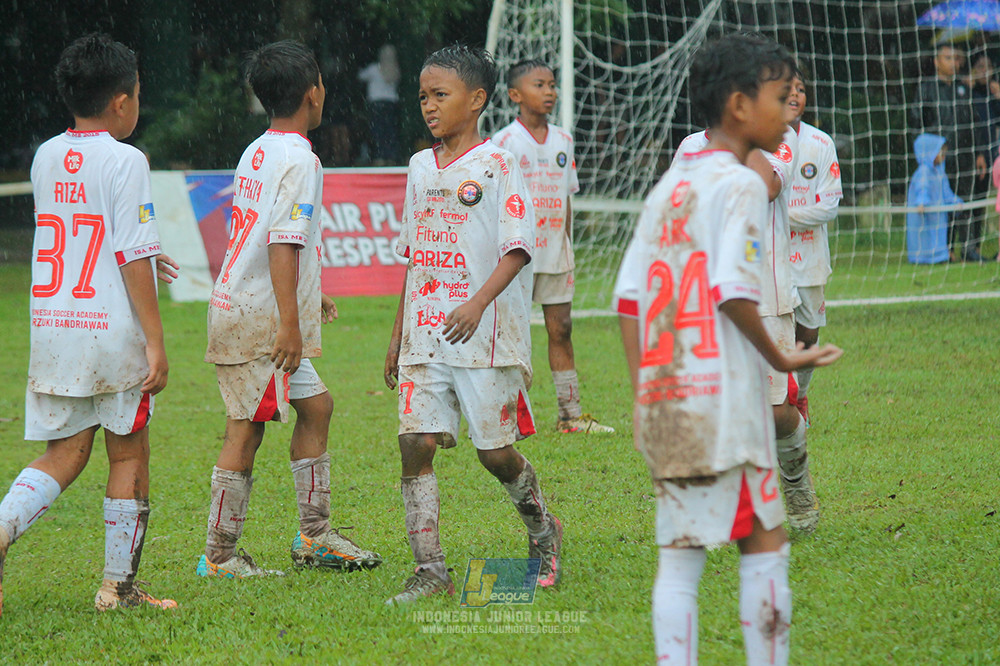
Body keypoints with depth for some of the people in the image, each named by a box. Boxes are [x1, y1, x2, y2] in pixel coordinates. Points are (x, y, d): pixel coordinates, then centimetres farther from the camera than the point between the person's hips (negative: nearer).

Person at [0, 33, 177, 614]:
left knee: (64, 454, 10)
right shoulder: (125, 161, -10)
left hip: (52, 327, 6)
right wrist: (156, 342, -12)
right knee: (129, 455, 8)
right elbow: (134, 256, -14)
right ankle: (118, 584, 11)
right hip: (114, 330, -6)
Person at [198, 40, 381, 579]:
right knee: (246, 430, -5)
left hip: (241, 307, 10)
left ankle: (314, 536, 20)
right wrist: (290, 324, -23)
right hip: (257, 318, -10)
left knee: (315, 405, 16)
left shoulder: (256, 153, 13)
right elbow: (283, 243, -22)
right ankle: (219, 556, 0)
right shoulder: (298, 159, -15)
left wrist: (305, 297, 32)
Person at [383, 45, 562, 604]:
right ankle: (431, 569, -5)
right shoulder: (422, 168, 14)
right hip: (425, 336, 5)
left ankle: (543, 530, 29)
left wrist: (479, 302, -27)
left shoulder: (497, 165, -5)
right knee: (416, 443, -7)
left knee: (496, 451, 0)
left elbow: (518, 247, -12)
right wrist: (398, 333, 18)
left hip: (486, 333, -5)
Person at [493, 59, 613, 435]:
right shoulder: (505, 141, -6)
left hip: (554, 252, 5)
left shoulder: (562, 141, 10)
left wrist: (568, 248, 13)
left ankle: (570, 414, 11)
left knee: (561, 329, 7)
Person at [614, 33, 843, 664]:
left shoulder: (667, 186, 15)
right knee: (766, 543, 5)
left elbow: (629, 296, 12)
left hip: (663, 400, 7)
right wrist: (781, 358, -5)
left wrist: (643, 393, 13)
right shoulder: (741, 184, -8)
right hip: (725, 398, -7)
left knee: (678, 557, 6)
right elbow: (734, 292, -18)